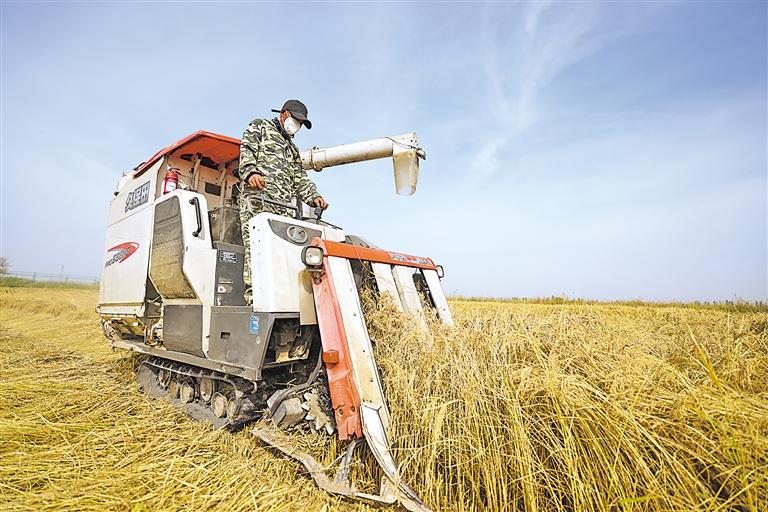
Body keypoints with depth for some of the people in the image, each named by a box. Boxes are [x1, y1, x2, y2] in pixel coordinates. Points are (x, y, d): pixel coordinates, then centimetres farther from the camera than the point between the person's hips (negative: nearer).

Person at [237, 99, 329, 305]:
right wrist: (250, 172, -18)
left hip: (283, 205, 6)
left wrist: (313, 196, 9)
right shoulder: (259, 126, 21)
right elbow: (246, 149, 3)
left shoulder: (292, 149, 37)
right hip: (258, 195, -6)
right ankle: (253, 296, -23)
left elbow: (300, 178, 28)